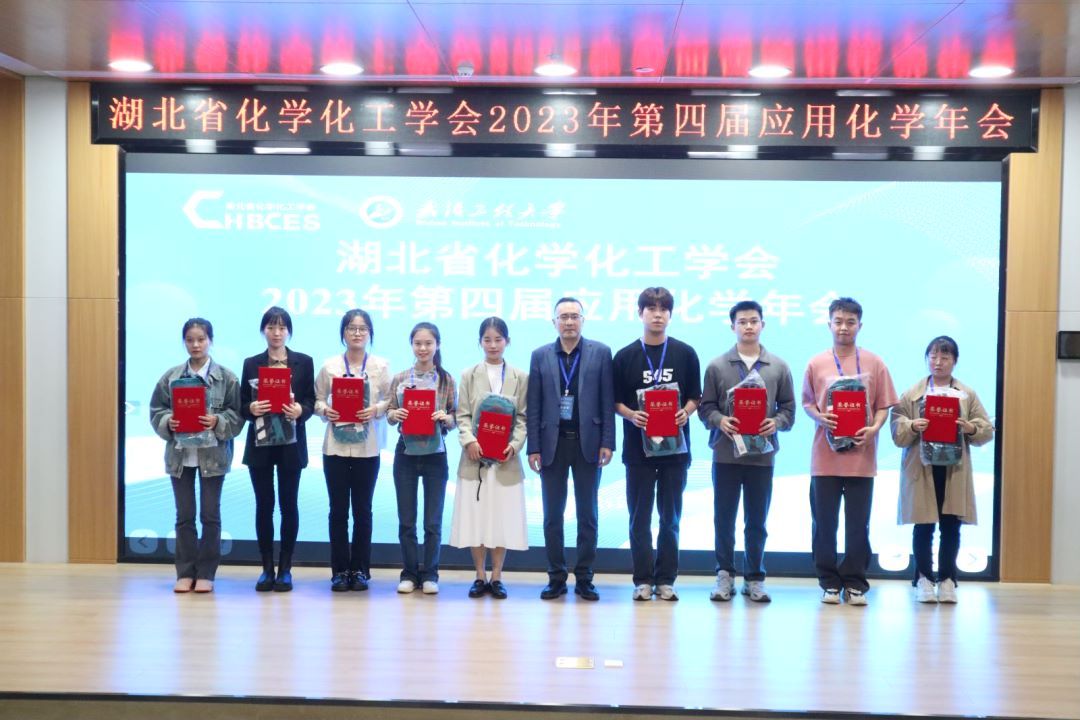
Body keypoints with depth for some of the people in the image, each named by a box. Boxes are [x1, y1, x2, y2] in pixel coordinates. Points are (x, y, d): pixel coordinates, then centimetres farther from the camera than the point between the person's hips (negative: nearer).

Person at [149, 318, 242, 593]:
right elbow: (156, 411, 6)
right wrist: (168, 423, -13)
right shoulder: (171, 376, 4)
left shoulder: (226, 377, -2)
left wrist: (217, 421, -20)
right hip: (180, 454, 2)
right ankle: (185, 572, 15)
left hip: (213, 454, -2)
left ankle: (206, 573, 12)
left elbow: (237, 414, -3)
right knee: (184, 515, 8)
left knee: (210, 515, 4)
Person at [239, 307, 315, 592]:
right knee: (264, 505, 3)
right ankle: (267, 569, 11)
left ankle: (285, 569, 10)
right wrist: (252, 409, -16)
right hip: (260, 443, 1)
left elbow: (311, 401, 3)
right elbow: (242, 405, 6)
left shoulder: (303, 362, 5)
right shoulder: (251, 364, 7)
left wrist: (300, 410, -18)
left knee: (289, 505, 2)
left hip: (291, 443, -1)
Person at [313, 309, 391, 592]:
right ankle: (339, 570, 11)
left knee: (362, 510, 5)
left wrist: (376, 410, -17)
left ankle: (360, 570, 14)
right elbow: (318, 399, 6)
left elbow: (390, 400, 3)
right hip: (336, 446, 0)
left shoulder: (380, 366, 3)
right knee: (338, 510, 3)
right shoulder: (329, 366, 4)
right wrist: (325, 410, -14)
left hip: (367, 448, 0)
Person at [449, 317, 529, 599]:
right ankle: (480, 576, 13)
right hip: (475, 458, 0)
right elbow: (463, 415, 3)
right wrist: (468, 440, -13)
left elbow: (523, 417, 4)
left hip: (506, 460, 0)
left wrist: (514, 444, -11)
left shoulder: (520, 378, 8)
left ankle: (496, 577, 13)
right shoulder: (469, 376, 9)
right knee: (475, 517, 2)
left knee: (503, 518, 2)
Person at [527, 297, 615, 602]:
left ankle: (584, 578, 12)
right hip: (552, 443, 1)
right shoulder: (540, 356, 6)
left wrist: (607, 442, -7)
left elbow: (607, 402, 0)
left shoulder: (600, 353, 3)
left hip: (587, 443, -1)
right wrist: (533, 447, -2)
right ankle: (556, 578, 13)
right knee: (552, 516, 5)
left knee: (587, 514, 5)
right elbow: (534, 406, 4)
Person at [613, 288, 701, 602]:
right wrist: (631, 414, -13)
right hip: (638, 445, 0)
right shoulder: (625, 356, 4)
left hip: (675, 445, 1)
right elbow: (615, 401, 6)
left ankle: (665, 579, 12)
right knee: (640, 517, 2)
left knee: (670, 517, 6)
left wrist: (685, 412, -11)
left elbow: (695, 396, 9)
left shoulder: (685, 354, 6)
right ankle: (643, 579, 9)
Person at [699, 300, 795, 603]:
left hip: (763, 453, 1)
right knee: (723, 518, 5)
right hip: (726, 453, -1)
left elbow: (788, 408, 7)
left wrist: (776, 423, -12)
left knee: (757, 521, 8)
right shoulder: (717, 366, 3)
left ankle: (754, 578, 18)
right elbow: (706, 407, 3)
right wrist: (720, 420, -16)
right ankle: (724, 575, 17)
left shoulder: (778, 367, 6)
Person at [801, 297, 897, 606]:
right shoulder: (816, 364, 4)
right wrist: (819, 417, -10)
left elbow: (883, 406, 5)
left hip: (861, 457, 0)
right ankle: (829, 583, 15)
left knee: (858, 524, 4)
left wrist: (874, 428, -13)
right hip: (825, 456, 0)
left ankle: (855, 584, 14)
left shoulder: (874, 363, 4)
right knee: (824, 523, 5)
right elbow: (807, 403, 10)